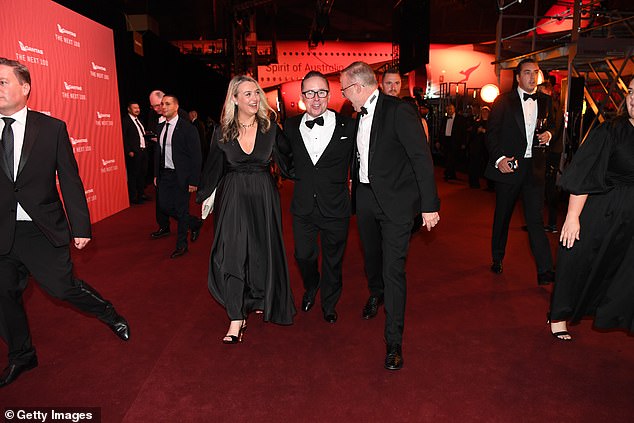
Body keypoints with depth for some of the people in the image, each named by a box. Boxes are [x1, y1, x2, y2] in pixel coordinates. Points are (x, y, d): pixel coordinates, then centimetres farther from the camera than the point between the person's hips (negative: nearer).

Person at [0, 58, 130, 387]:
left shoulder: (52, 128, -5)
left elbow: (70, 180, -5)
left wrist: (80, 227, -8)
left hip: (43, 230, -3)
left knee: (63, 287, -1)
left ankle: (112, 316, 28)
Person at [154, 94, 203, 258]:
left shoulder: (188, 128, -13)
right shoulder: (161, 127, 9)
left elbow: (196, 156, -13)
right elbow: (158, 152, 17)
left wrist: (193, 181, -16)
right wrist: (156, 174, 12)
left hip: (181, 176, -7)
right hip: (165, 174, 7)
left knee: (181, 210, 2)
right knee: (164, 206, 8)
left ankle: (181, 246, 18)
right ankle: (195, 223, 30)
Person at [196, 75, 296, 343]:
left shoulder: (270, 127, -3)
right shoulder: (223, 132, -2)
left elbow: (284, 160, 5)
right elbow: (214, 167, 8)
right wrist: (206, 196, 14)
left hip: (264, 196, 1)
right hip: (232, 197, 0)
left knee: (263, 250, 11)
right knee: (232, 254, -6)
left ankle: (262, 299, 37)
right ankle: (237, 318, 3)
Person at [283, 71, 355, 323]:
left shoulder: (347, 126, -9)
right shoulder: (291, 126, -1)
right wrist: (296, 175, 7)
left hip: (335, 208, -2)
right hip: (303, 207, 2)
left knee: (333, 260, 14)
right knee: (303, 255, 15)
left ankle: (329, 303, 40)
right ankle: (310, 289, 48)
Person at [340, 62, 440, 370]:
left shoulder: (399, 111, -15)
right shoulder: (360, 114, 8)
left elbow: (422, 158, -17)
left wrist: (429, 205, -18)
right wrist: (354, 181, 15)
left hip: (395, 200, -7)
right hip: (365, 197, 7)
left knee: (393, 269, -5)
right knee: (371, 255, 23)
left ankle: (393, 342, 6)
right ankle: (376, 294, 54)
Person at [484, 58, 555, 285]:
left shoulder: (546, 101, 11)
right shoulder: (503, 101, -1)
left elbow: (551, 126, 23)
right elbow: (491, 133, -4)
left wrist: (549, 134, -2)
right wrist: (499, 158, -16)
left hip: (534, 167, 2)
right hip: (508, 166, -2)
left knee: (536, 219, -3)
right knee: (502, 216, 11)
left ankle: (545, 271, -2)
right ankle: (497, 259, 29)